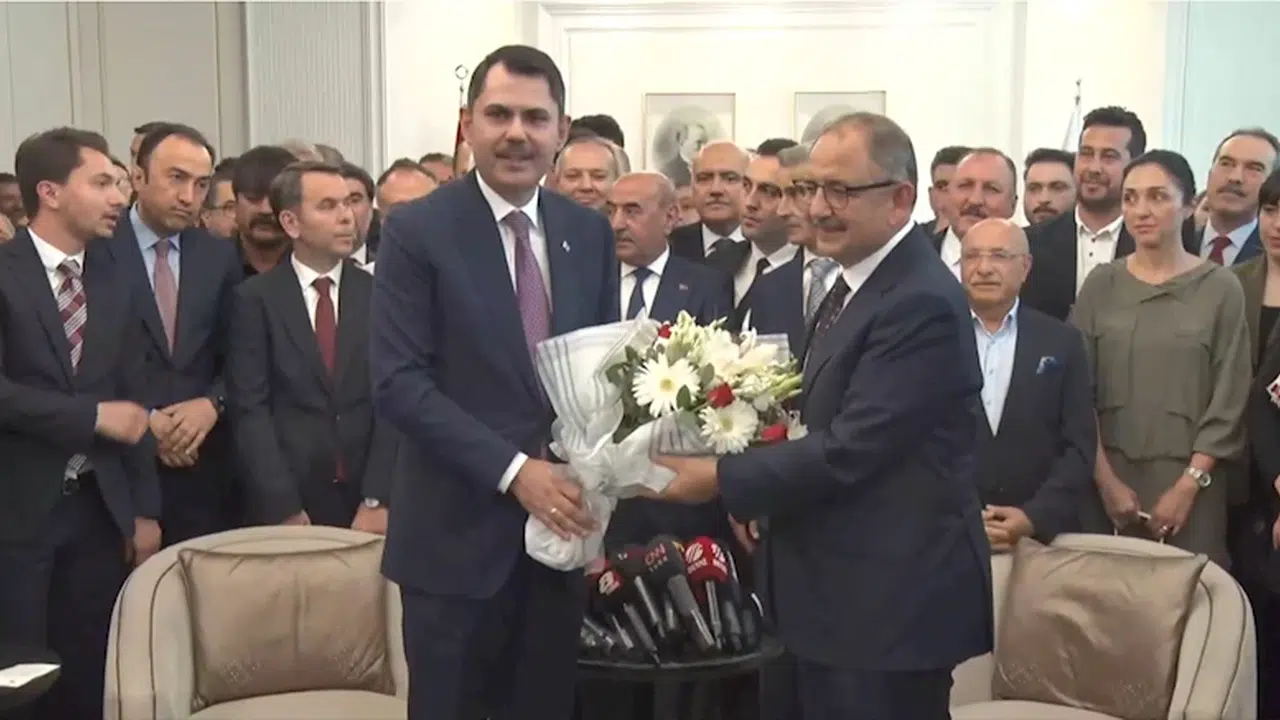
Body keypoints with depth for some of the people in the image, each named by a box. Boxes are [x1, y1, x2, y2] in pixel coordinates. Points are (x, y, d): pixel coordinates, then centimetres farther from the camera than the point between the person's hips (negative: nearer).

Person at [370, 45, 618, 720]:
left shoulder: (590, 231, 6)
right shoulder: (416, 230, -8)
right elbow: (398, 383, -14)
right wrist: (512, 469, -20)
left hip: (563, 522, 4)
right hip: (459, 531, -4)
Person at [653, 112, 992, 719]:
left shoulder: (921, 303, -21)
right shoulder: (854, 282, 12)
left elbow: (848, 449, -25)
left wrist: (721, 479, -18)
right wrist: (757, 491, 3)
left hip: (892, 597, -9)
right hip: (840, 591, 10)